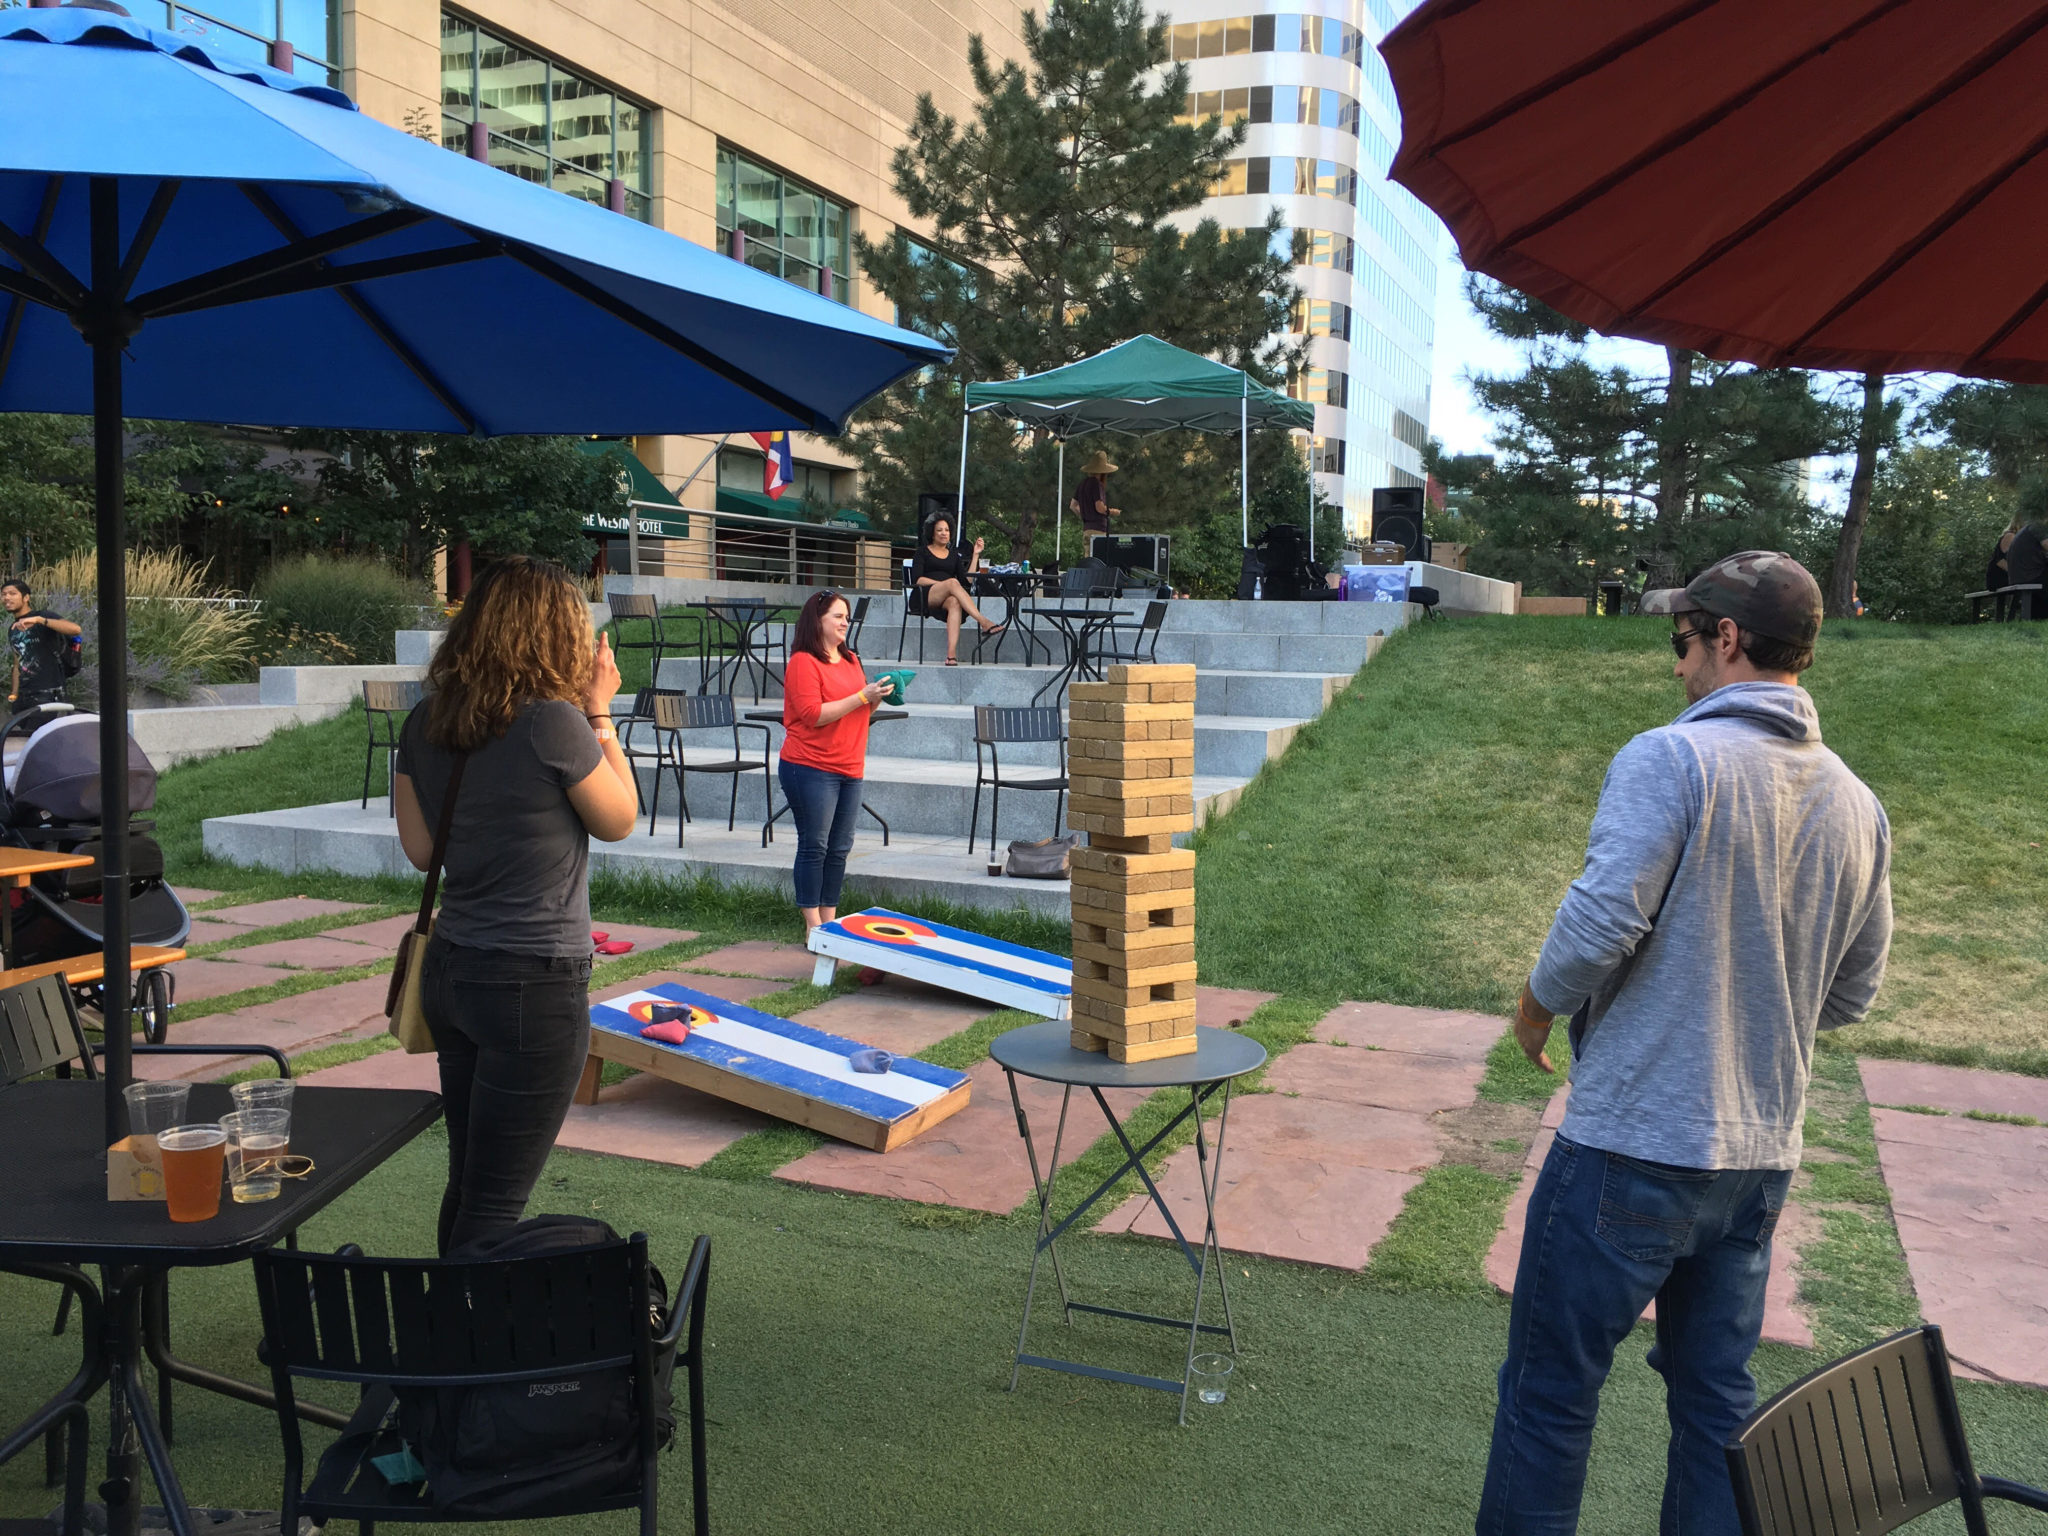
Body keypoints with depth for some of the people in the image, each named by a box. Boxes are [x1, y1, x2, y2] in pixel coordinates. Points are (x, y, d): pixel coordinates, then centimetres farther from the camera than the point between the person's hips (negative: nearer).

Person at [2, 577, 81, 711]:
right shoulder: (12, 629, 17)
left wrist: (38, 620, -33)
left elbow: (75, 629, -27)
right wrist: (13, 695, 19)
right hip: (23, 695, 8)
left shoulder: (43, 617, -6)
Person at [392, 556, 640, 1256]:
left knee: (467, 1183, 19)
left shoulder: (426, 722, 4)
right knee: (496, 1201, 2)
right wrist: (600, 713, 5)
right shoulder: (553, 723, -16)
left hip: (449, 972, 7)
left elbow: (420, 848, 11)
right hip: (535, 986, -7)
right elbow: (618, 822, -2)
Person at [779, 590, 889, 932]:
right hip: (811, 768, -7)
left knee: (839, 848, 9)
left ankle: (830, 918, 17)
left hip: (849, 769, 7)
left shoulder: (851, 661, 16)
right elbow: (814, 715, -18)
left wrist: (876, 698, 3)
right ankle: (813, 923, 3)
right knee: (814, 846, -3)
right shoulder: (803, 662, -9)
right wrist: (862, 696, -18)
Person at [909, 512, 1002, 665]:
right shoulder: (923, 552, 16)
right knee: (953, 582, -35)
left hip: (945, 600, 3)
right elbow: (917, 579, 0)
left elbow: (967, 580, 13)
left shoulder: (954, 555, 27)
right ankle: (984, 623, -50)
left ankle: (951, 654, -54)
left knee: (954, 602, -38)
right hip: (926, 597, -3)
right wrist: (944, 584, -11)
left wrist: (975, 555, 10)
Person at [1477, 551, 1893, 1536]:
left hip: (1631, 1149, -7)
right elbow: (1851, 995, 13)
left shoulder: (1670, 759, -16)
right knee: (1718, 1398, 20)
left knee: (1549, 1394, 7)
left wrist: (1539, 1004, -5)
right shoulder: (1856, 804, 7)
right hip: (1760, 1160, 7)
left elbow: (1604, 917, -23)